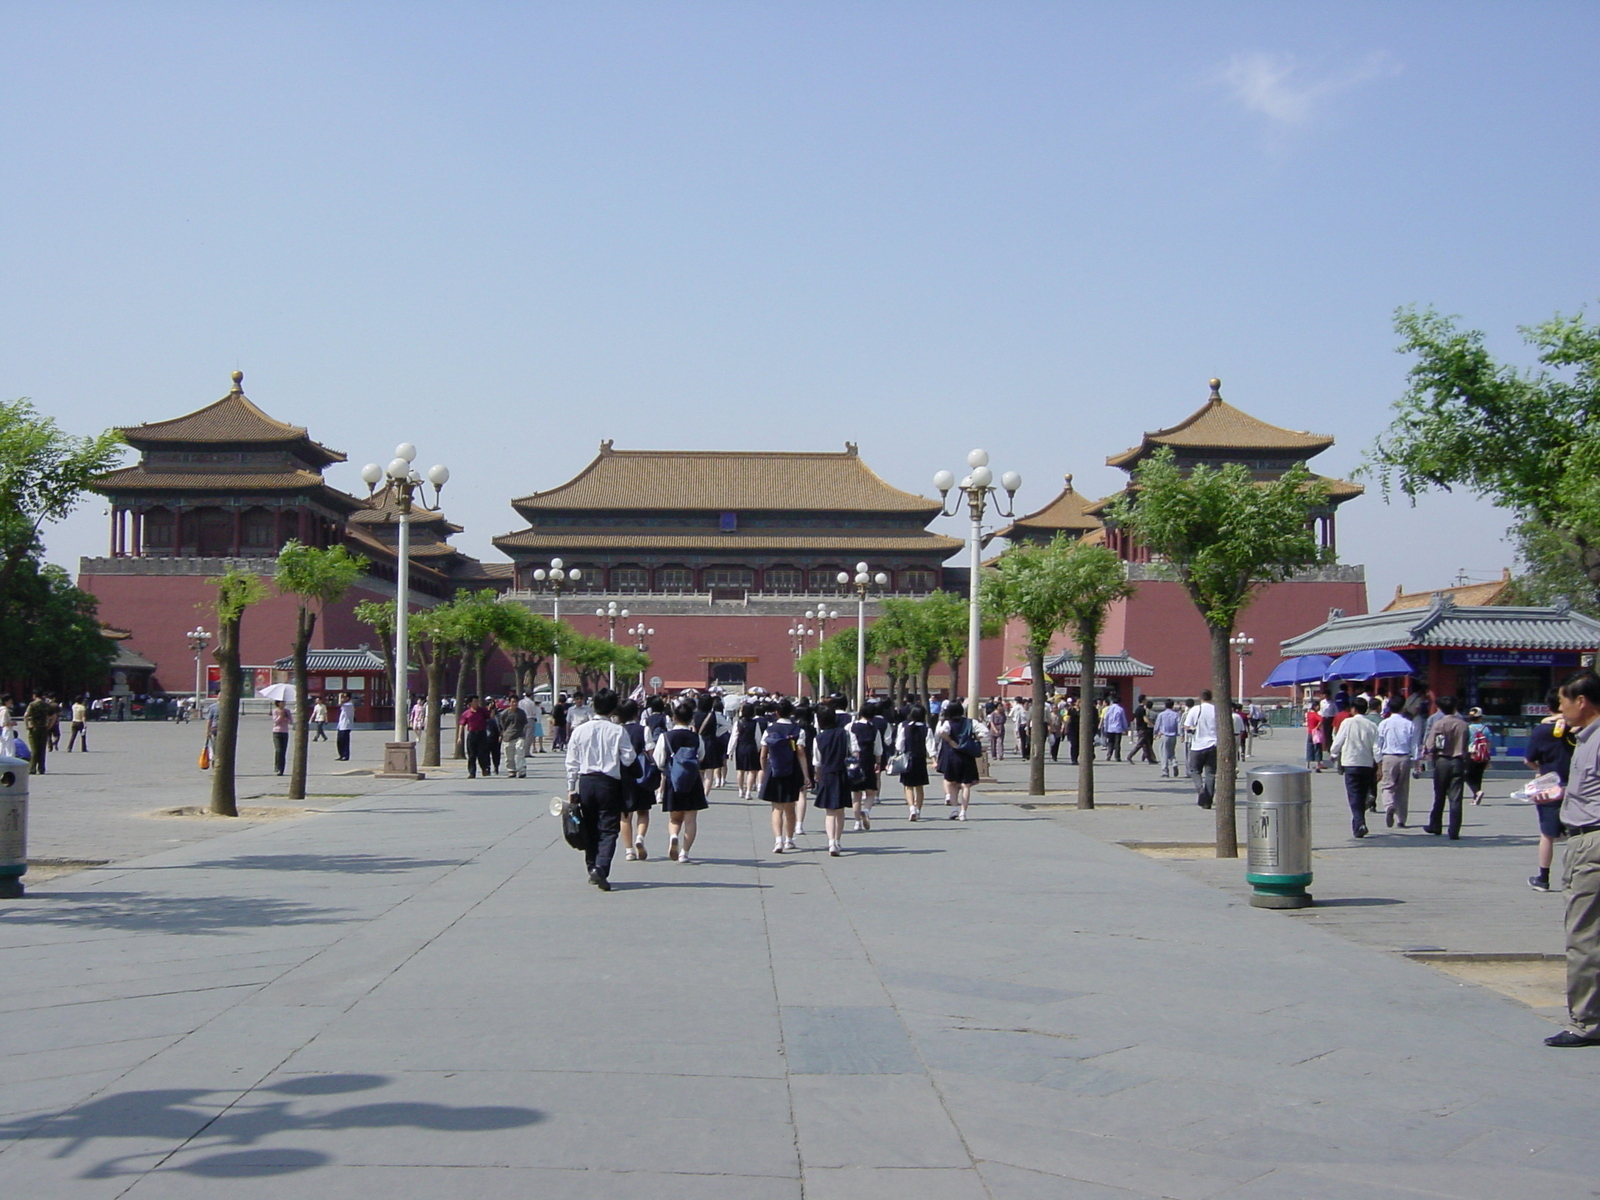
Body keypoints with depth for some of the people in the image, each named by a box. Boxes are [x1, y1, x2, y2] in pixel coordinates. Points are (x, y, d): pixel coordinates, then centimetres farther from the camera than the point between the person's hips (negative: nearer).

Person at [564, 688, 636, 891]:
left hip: (585, 782, 3)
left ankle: (592, 868, 23)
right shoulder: (618, 731, -8)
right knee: (608, 830, -1)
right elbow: (628, 759, -5)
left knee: (589, 829, 16)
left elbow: (572, 762, 3)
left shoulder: (580, 730, 1)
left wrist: (571, 788, 9)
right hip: (609, 783, -3)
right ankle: (601, 868, -18)